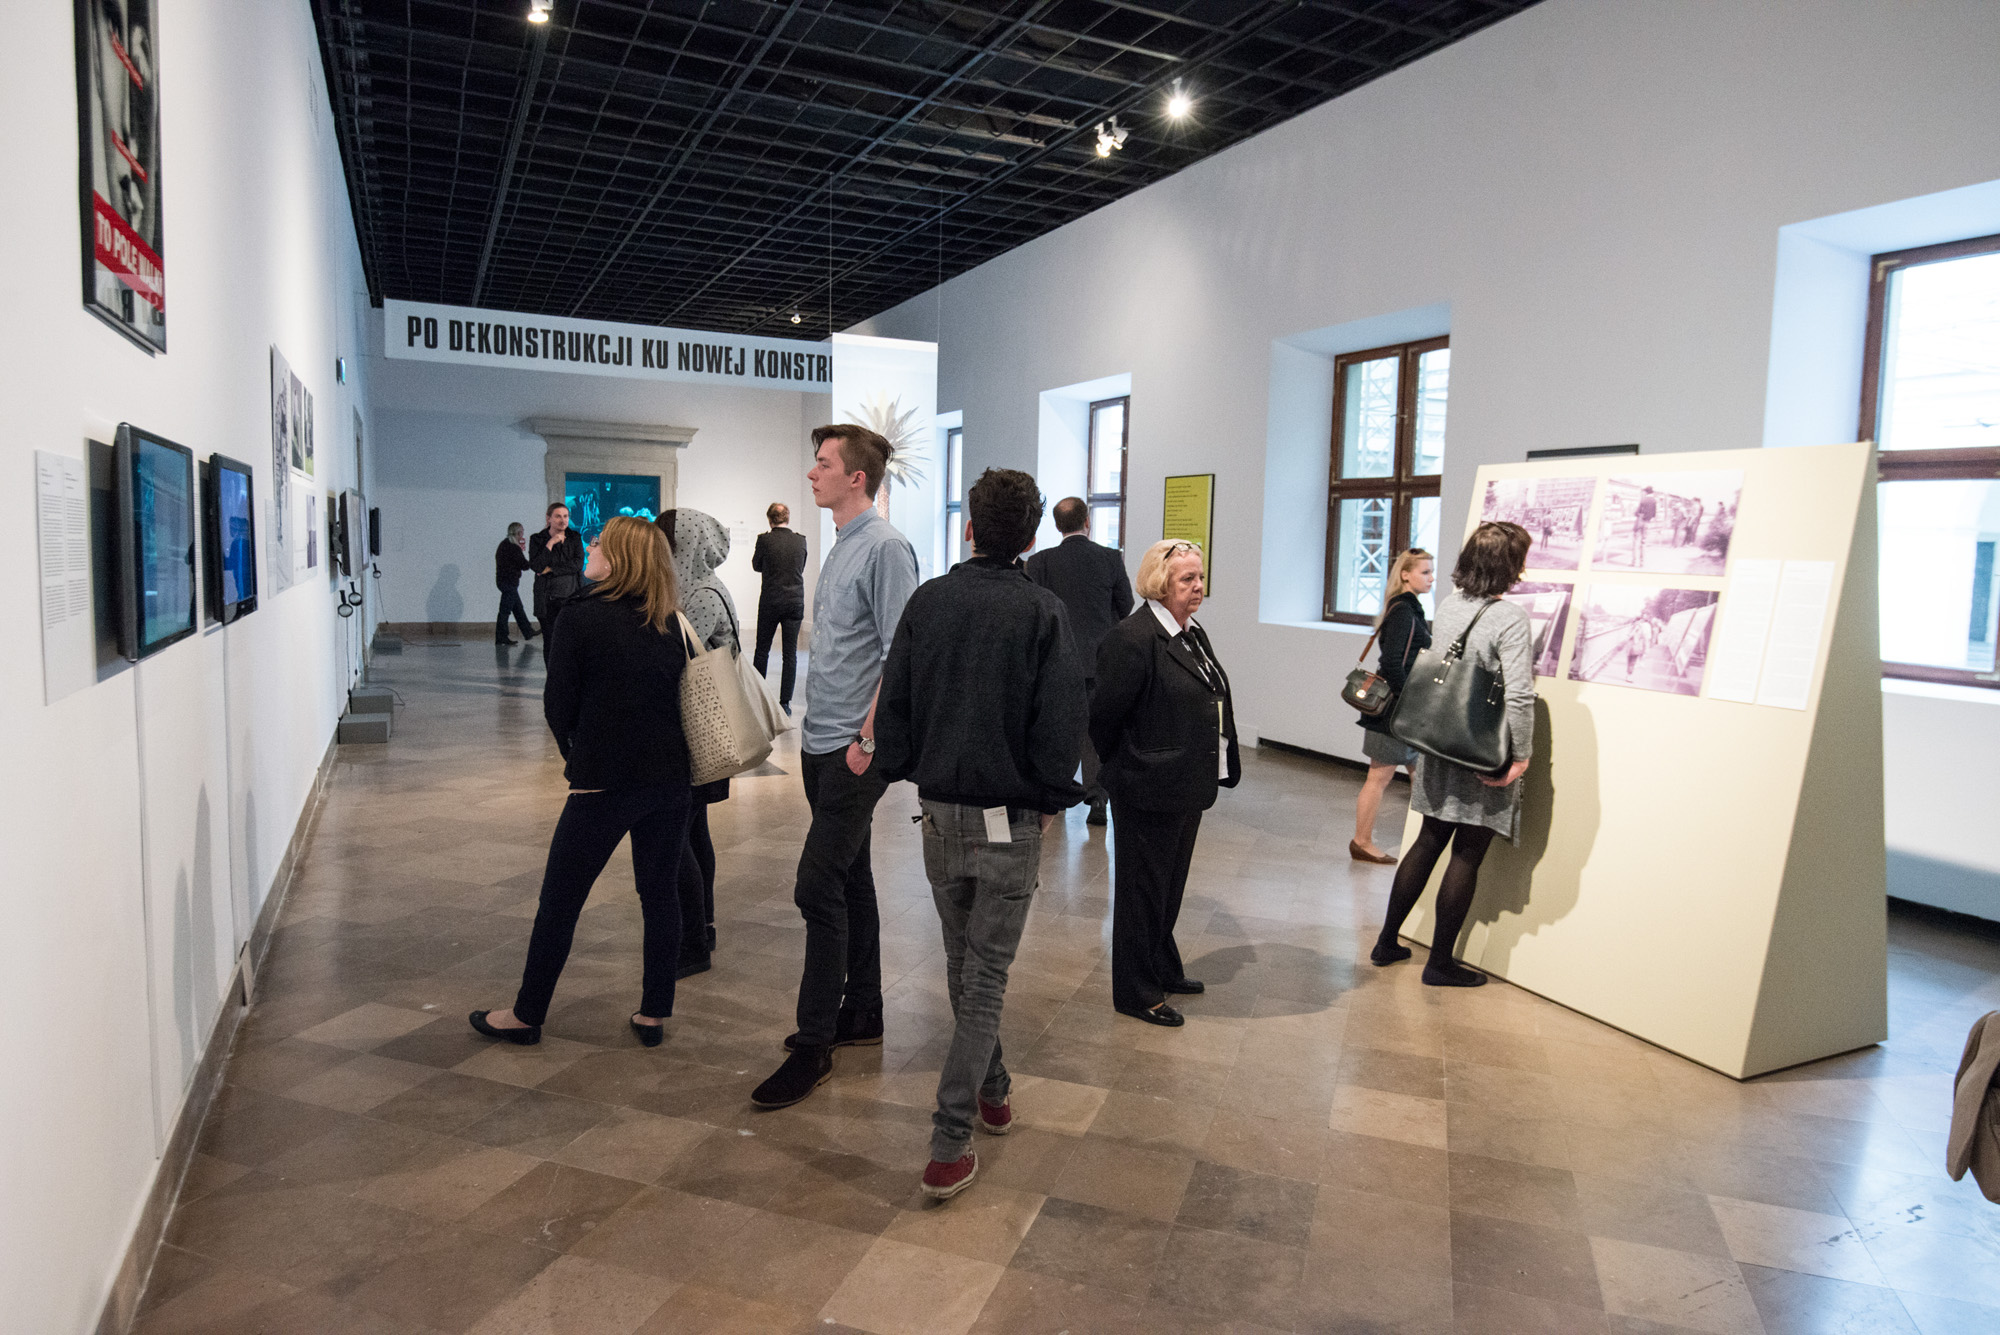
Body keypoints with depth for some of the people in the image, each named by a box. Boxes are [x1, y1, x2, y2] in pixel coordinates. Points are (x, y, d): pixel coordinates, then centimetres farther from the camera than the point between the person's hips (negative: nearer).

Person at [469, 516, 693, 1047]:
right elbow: (679, 700, 10)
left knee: (560, 899, 9)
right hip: (669, 779, 5)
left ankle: (526, 1014, 23)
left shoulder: (582, 617, -10)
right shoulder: (671, 626, 4)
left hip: (603, 784, -5)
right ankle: (653, 1014, 21)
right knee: (659, 895, 13)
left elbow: (558, 706, -5)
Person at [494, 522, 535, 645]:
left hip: (503, 580, 10)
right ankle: (500, 638, -1)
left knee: (518, 609, 16)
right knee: (505, 610, -5)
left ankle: (528, 632, 25)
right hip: (510, 582, -10)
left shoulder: (503, 544, 12)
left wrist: (521, 550, 11)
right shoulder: (514, 548, -18)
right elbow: (525, 565, -15)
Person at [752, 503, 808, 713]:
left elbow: (756, 566, 6)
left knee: (762, 650, 13)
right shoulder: (801, 540, -2)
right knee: (790, 654, 4)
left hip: (770, 602, -1)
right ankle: (785, 702, 3)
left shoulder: (764, 539, -9)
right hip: (795, 602, 1)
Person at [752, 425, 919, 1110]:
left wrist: (867, 739, -20)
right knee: (850, 879, 16)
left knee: (819, 887, -9)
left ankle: (813, 1046, 0)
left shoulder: (885, 547, -14)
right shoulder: (839, 547, 15)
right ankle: (861, 1013, 29)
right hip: (821, 744, 10)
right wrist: (818, 731, 17)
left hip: (855, 751, -9)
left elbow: (899, 655, -19)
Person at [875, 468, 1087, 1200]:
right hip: (1010, 822, -3)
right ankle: (950, 1142, 1)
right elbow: (1062, 720, -14)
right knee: (985, 977, 4)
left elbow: (892, 701, 1)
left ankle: (991, 1090, 38)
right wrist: (1052, 799, 0)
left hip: (939, 815, 4)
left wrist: (908, 772, 12)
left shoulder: (927, 600, -2)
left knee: (963, 964, 21)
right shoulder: (1042, 611, -11)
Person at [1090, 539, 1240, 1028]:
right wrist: (1121, 765, -4)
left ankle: (1163, 968, 40)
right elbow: (1104, 714, -17)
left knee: (1170, 883, 22)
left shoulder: (1194, 633, 9)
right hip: (1148, 788, -9)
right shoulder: (1132, 639, -20)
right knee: (1143, 888, 5)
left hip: (1187, 786, 9)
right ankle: (1136, 993, 19)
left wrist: (1213, 770, 12)